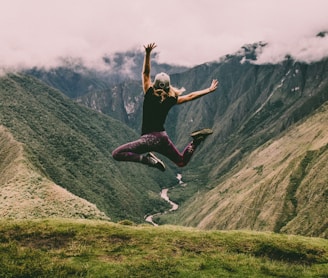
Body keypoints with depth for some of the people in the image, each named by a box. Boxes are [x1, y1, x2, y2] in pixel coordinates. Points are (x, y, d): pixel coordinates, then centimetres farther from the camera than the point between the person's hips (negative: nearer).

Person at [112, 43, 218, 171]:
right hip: (163, 138, 5)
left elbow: (145, 73, -3)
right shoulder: (171, 100, 3)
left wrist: (147, 53, -7)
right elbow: (190, 96, 12)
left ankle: (146, 158, -23)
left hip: (148, 138, -5)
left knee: (116, 154, -6)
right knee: (182, 162, 23)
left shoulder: (149, 95, -6)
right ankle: (196, 140, -1)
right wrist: (209, 89, 22)